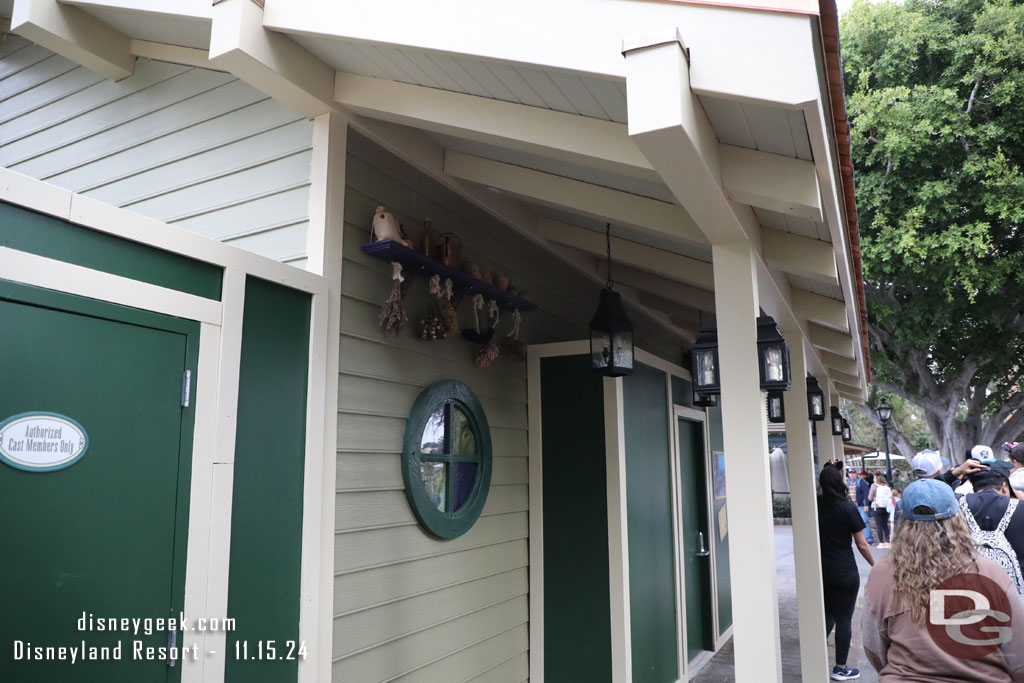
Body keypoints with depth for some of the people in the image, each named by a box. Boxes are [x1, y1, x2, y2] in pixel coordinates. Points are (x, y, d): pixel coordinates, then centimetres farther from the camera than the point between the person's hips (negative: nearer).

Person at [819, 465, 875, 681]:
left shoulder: (816, 506, -4)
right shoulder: (848, 508, -14)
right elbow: (862, 545, -10)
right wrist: (875, 566, 4)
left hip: (821, 571, 5)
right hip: (845, 572, -4)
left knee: (827, 616, 20)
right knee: (844, 620, 8)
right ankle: (840, 668, 17)